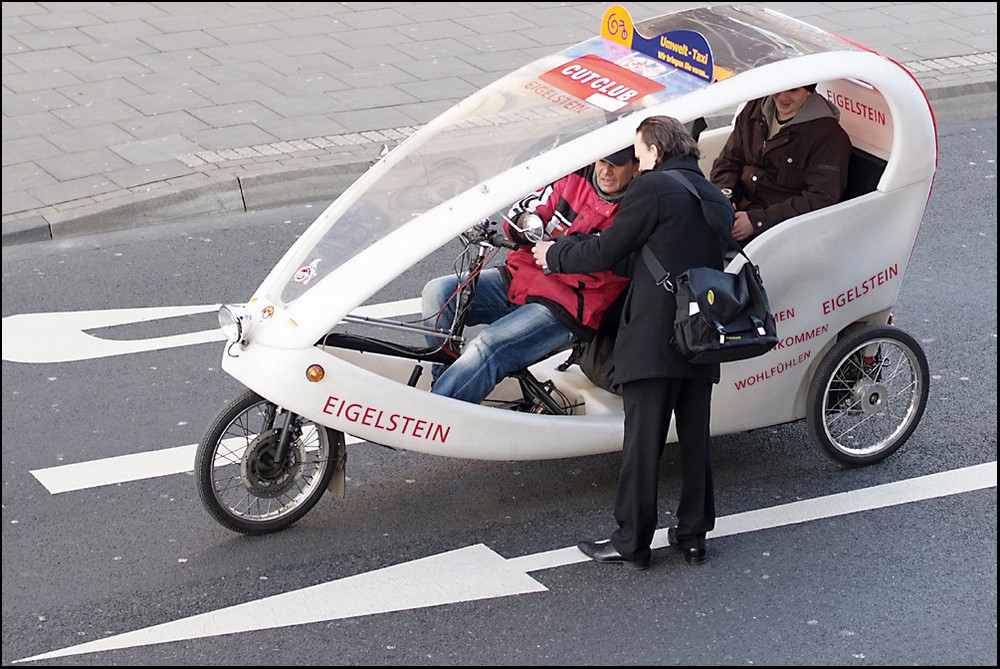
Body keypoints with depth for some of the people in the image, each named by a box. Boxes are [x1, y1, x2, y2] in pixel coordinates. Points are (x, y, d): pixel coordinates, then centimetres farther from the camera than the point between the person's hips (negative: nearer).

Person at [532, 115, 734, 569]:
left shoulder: (652, 188, -8)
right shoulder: (717, 200, 16)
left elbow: (605, 252, -7)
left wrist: (553, 254, 10)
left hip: (652, 339, -7)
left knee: (642, 442, -1)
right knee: (695, 439, 13)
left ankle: (632, 543, 4)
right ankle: (693, 535, 20)